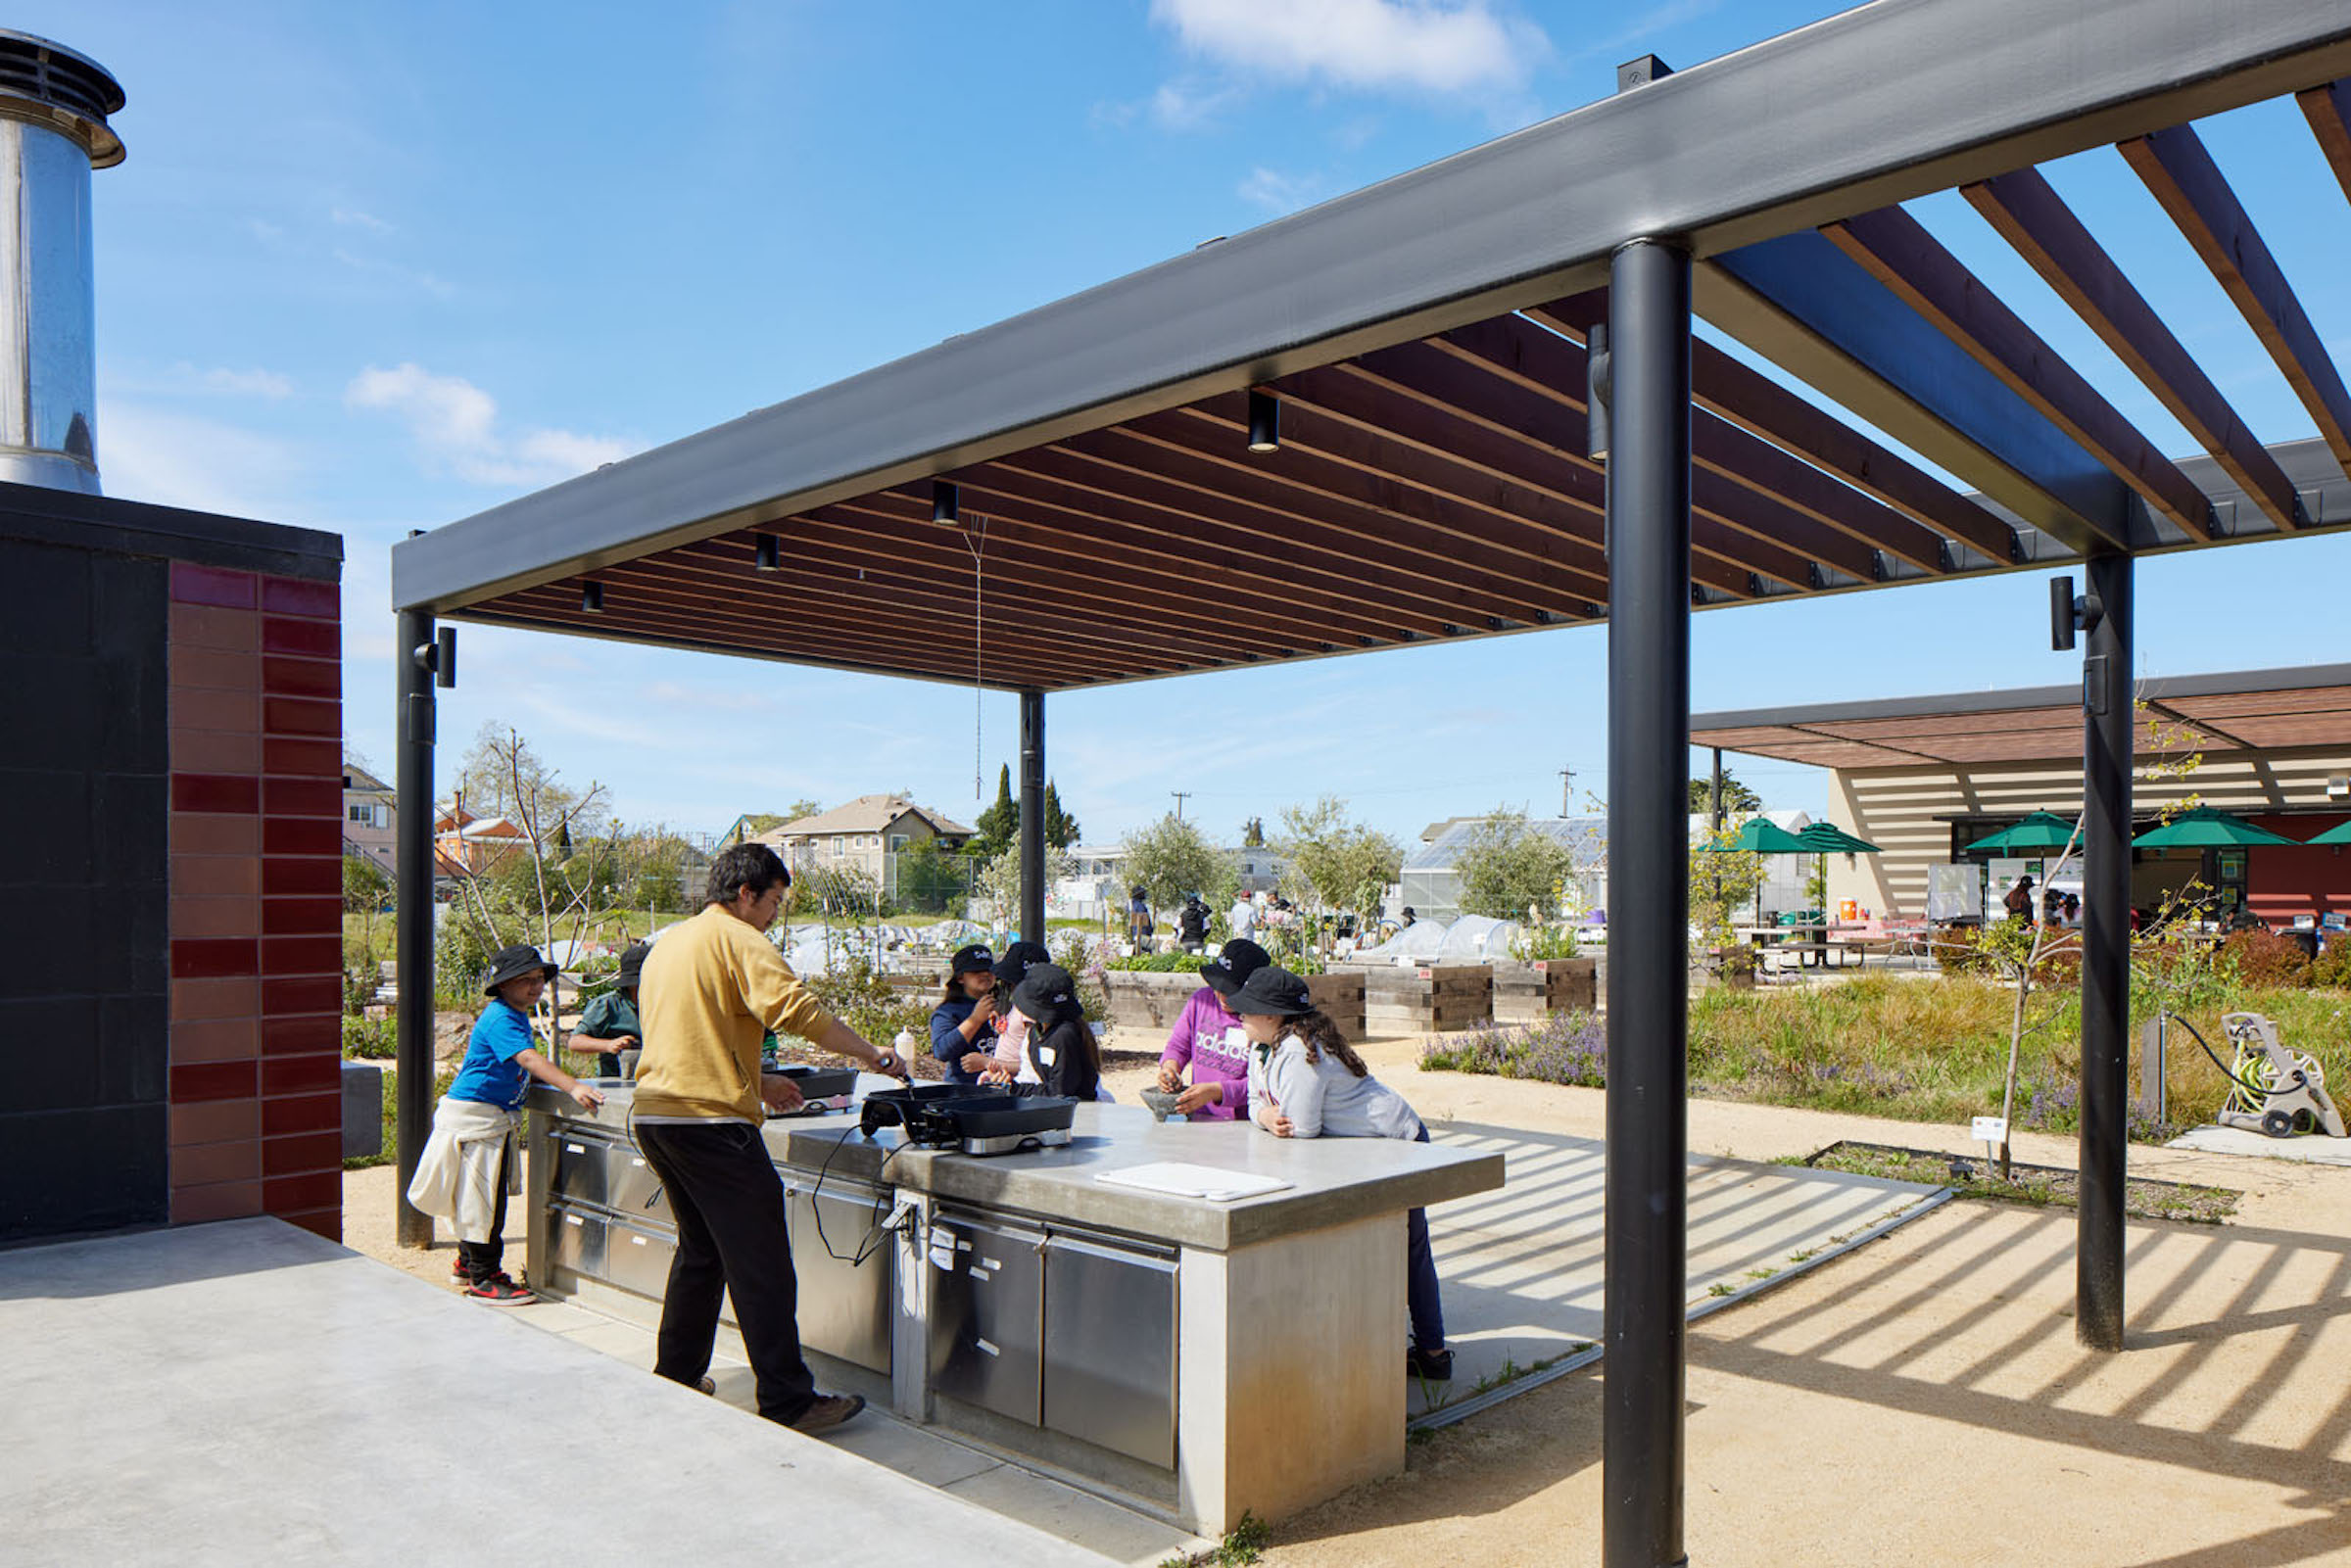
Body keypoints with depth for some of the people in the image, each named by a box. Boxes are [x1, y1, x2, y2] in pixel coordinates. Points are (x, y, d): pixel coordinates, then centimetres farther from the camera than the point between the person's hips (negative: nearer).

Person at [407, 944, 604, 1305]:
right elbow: (529, 1059, -34)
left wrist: (565, 1083, 10)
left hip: (496, 1116, 10)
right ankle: (484, 1278, -1)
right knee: (484, 1195, -6)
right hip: (474, 1114, -10)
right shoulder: (500, 1018, -20)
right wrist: (573, 1087, -43)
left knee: (480, 1194, 18)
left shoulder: (517, 1016, 12)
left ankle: (468, 1263, 31)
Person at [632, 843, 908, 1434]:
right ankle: (789, 1402, -2)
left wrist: (754, 1080, 26)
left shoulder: (667, 942, 19)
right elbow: (796, 1010, -21)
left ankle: (674, 1380, 30)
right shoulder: (738, 940, -8)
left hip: (653, 1115, 9)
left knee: (700, 1250, 22)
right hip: (711, 1121, -9)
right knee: (760, 1264, -4)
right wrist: (875, 1056, -14)